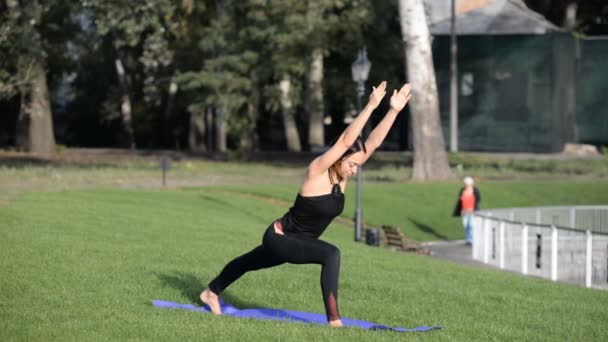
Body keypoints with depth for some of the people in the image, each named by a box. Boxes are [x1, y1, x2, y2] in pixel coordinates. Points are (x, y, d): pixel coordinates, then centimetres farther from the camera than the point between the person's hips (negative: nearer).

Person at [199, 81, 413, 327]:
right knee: (331, 254, -33)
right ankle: (334, 320, -36)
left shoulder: (342, 176, -7)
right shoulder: (317, 171, -26)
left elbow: (374, 142, -11)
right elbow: (346, 140, -38)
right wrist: (370, 106, -43)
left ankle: (211, 293, 55)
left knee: (249, 264, 30)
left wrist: (394, 110, -20)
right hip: (280, 238, -9)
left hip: (297, 242, 9)